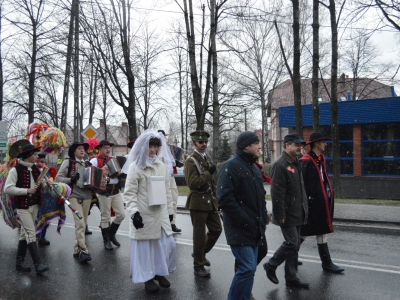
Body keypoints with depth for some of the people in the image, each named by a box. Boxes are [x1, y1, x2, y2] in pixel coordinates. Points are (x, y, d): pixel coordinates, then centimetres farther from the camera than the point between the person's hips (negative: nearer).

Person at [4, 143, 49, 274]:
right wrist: (27, 191, -24)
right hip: (22, 207, -7)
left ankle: (20, 262, 24)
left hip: (34, 205, 7)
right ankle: (38, 263, -7)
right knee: (31, 234, -10)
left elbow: (41, 186, 14)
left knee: (25, 233, 14)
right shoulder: (16, 170, -13)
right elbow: (7, 189, -18)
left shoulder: (36, 169, 8)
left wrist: (47, 185, -9)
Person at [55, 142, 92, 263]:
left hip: (87, 195, 5)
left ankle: (77, 250, 20)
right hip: (74, 195, -5)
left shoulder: (87, 164, 16)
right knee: (80, 223, -16)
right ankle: (83, 251, -17)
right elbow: (58, 178, -2)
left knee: (83, 224, 9)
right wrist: (71, 179, -16)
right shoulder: (68, 162, 2)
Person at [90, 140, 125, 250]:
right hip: (103, 192, -5)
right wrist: (101, 170, -25)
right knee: (105, 217, 3)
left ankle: (111, 234, 28)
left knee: (121, 214, 6)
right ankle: (106, 240, 19)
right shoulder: (95, 160, -2)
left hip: (116, 191, 5)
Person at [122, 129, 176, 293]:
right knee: (145, 247, 6)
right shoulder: (135, 166, -8)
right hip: (144, 214, -5)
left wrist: (170, 210, 14)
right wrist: (134, 212, -21)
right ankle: (148, 278, 24)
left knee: (168, 244, 8)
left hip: (161, 213, 5)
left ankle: (160, 273, 29)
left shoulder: (163, 165, 8)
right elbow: (129, 193, -11)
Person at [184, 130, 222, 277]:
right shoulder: (190, 161, -13)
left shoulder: (208, 158, 12)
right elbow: (192, 183, -22)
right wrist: (208, 172, -23)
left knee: (216, 229, 12)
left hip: (211, 200, 8)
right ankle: (198, 266, 17)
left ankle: (200, 253, 34)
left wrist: (216, 197, 17)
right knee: (199, 235, 2)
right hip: (198, 202, -8)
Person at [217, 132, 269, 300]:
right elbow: (225, 198, -20)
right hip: (240, 229, -8)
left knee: (249, 268, 13)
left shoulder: (254, 168, 16)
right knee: (247, 268, -11)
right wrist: (243, 221, -19)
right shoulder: (231, 166, -12)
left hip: (254, 228, 9)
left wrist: (263, 218, 10)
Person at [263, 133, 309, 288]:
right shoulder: (280, 164, -17)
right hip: (287, 214, -9)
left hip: (297, 213, 9)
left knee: (295, 245, 12)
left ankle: (291, 277, 23)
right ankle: (271, 265, 15)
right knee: (291, 243, -6)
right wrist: (280, 215, -22)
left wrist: (304, 209, 17)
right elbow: (277, 192, -21)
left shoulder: (295, 163, 14)